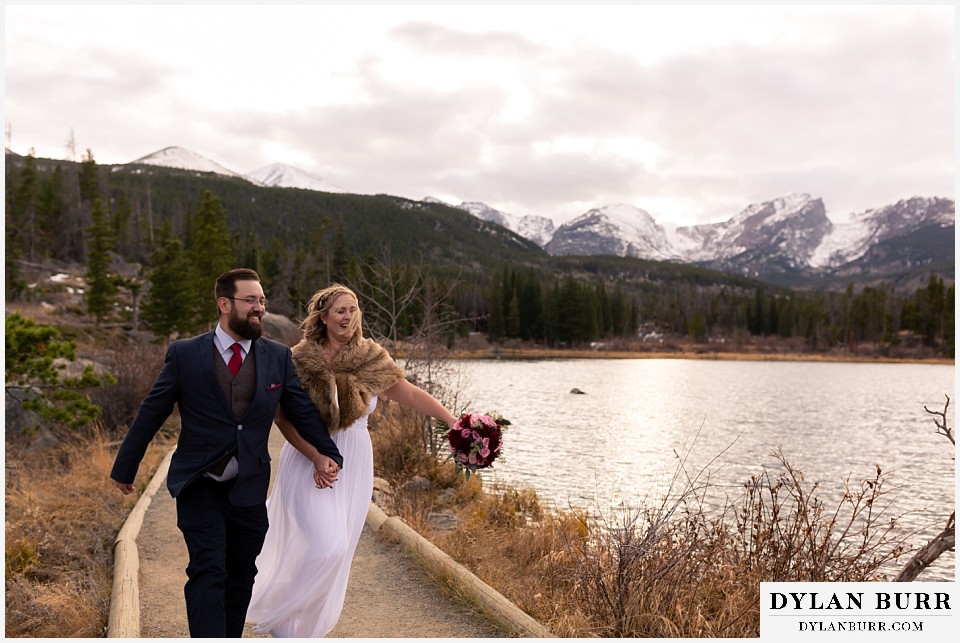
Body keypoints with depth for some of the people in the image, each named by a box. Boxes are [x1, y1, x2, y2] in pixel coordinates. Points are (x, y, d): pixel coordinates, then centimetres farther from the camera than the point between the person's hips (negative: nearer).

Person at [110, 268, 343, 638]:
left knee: (241, 578, 13)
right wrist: (124, 468, 7)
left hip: (249, 489, 3)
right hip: (199, 486, -3)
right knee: (208, 572, -15)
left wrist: (326, 454, 3)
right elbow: (150, 414, 1)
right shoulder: (184, 354, -6)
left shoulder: (278, 357, 1)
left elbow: (303, 410, 9)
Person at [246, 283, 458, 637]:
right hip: (308, 460, -4)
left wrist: (453, 420, -16)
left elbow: (411, 394, -4)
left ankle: (308, 627, 28)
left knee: (337, 553, 8)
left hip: (354, 466, 4)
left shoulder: (372, 359, -1)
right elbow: (283, 416, -9)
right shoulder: (301, 359, -9)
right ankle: (279, 617, 11)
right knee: (326, 546, -13)